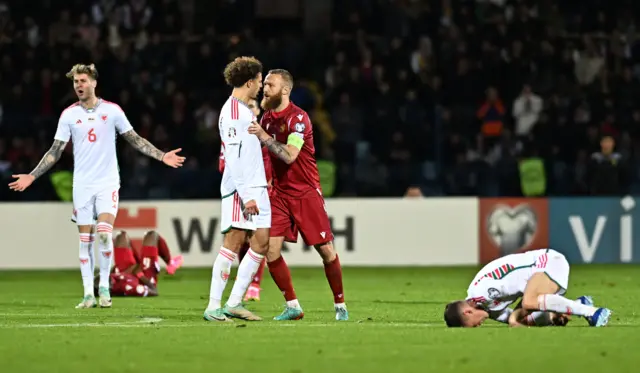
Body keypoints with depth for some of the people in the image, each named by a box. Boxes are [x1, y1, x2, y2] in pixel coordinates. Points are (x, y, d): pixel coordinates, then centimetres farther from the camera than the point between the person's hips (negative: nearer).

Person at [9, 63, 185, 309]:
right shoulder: (69, 115, 2)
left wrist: (162, 156, -3)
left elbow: (135, 140, 6)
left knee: (104, 233, -16)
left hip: (107, 183, -2)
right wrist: (32, 176, -3)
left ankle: (104, 287, -1)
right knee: (85, 240, 1)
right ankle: (88, 294, 6)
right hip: (82, 185, 2)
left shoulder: (112, 111, -1)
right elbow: (55, 152, 4)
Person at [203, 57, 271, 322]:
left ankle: (234, 303, 7)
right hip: (239, 190, -10)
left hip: (256, 188, 10)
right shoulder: (232, 111, -12)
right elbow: (233, 157, -18)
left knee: (261, 244, 4)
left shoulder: (246, 109, 19)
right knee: (233, 244, -11)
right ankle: (213, 307, -10)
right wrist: (246, 195, -21)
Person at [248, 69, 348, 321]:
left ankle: (340, 305, 10)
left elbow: (290, 155, -27)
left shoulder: (298, 118, -15)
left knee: (326, 250, -4)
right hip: (280, 193, 6)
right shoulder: (267, 118, 8)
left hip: (306, 193, -6)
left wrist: (264, 137, -29)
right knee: (270, 250, -7)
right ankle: (293, 307, 3)